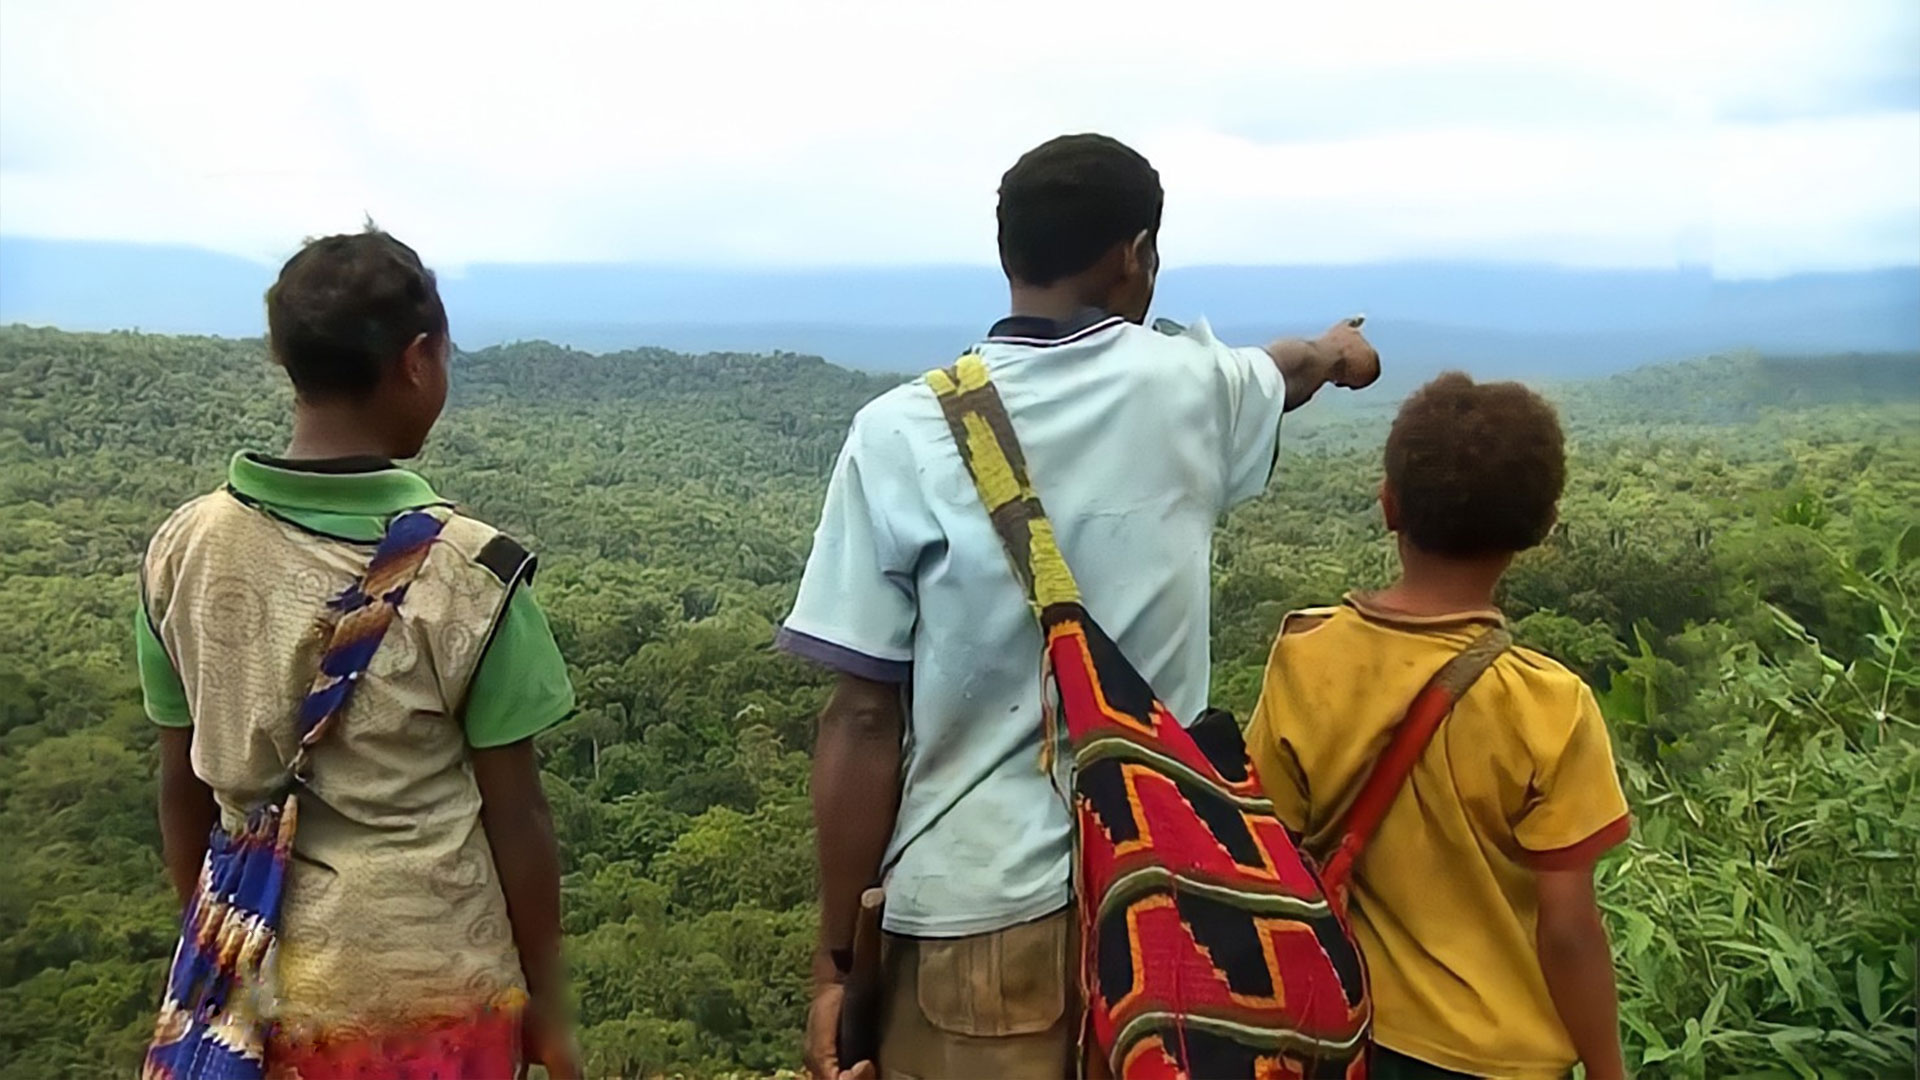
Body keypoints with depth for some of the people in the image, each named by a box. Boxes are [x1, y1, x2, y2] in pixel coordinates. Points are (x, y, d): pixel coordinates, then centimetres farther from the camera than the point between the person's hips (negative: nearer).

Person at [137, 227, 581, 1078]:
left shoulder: (183, 550, -7)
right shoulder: (465, 571, -19)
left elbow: (183, 788, 3)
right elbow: (514, 813, -12)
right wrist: (543, 998, 0)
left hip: (262, 980, 4)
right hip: (432, 989, -4)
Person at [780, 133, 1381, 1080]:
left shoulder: (903, 433, -11)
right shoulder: (1189, 388, -2)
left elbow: (863, 719, -12)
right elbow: (1290, 370, 24)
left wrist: (835, 956, -2)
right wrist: (1336, 351, 49)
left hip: (979, 910, -3)